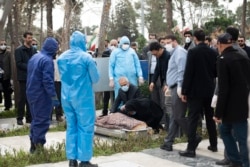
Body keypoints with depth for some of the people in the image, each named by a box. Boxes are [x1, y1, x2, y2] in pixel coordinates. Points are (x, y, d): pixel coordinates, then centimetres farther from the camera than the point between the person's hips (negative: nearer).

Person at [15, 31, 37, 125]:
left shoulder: (34, 50, 13)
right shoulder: (19, 50, -2)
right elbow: (19, 63, -10)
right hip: (24, 77, -4)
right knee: (22, 98, -2)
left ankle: (29, 117, 14)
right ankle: (20, 118, 5)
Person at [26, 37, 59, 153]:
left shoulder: (34, 57, 12)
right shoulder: (47, 60, -17)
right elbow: (48, 81, -24)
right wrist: (54, 97, -24)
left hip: (31, 93, 9)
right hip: (41, 95, -9)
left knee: (36, 119, 17)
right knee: (42, 121, -2)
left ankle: (33, 144, 20)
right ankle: (38, 144, -1)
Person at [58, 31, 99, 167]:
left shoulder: (61, 57, 3)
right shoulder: (86, 57, -13)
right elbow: (96, 78, -5)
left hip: (66, 97, 5)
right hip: (83, 97, -5)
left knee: (71, 127, 12)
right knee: (85, 128, 2)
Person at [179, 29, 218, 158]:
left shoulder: (193, 52, -13)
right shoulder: (213, 52, 3)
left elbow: (188, 72, -15)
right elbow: (216, 71, 8)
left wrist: (184, 91, -10)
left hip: (196, 90, -5)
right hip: (210, 90, 6)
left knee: (193, 119, -4)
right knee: (210, 118, 16)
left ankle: (191, 149, -6)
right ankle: (213, 145, 25)